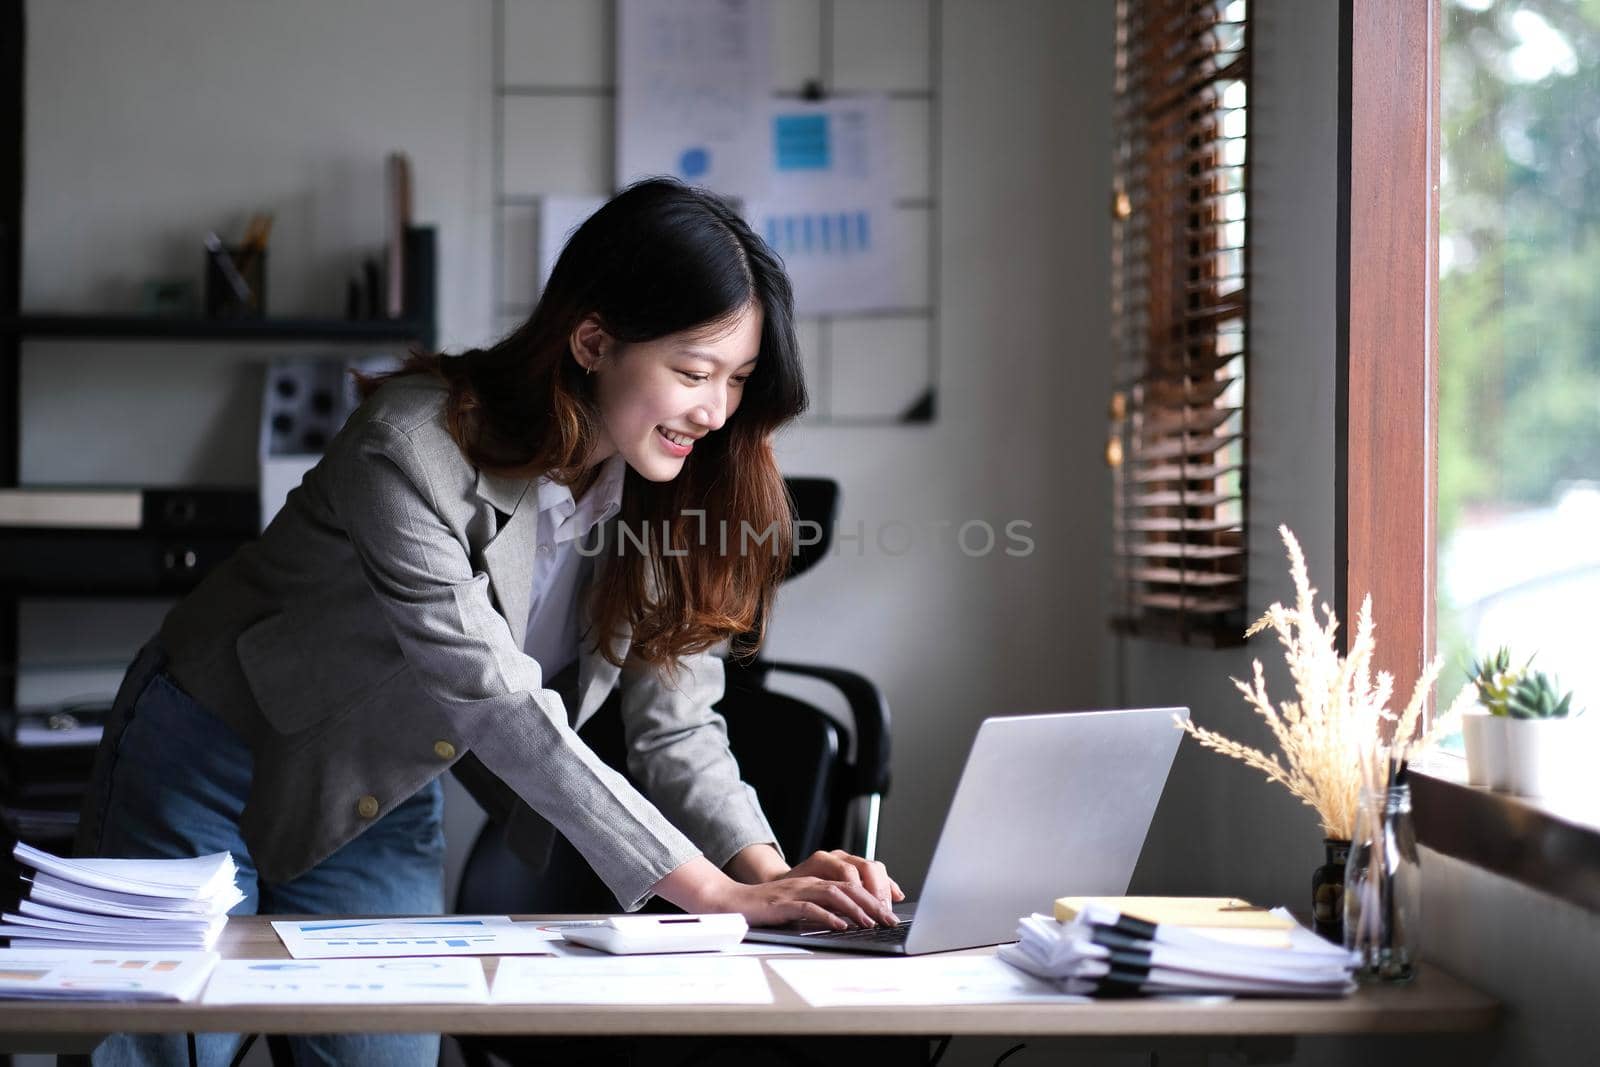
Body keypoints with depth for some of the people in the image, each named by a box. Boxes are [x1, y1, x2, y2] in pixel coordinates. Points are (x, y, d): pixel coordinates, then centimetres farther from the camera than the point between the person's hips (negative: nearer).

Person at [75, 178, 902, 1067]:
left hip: (384, 808, 5)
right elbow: (501, 708, -36)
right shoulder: (416, 450, -32)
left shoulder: (679, 490, -11)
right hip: (208, 769, -5)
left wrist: (766, 871, -29)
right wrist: (721, 895, -38)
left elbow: (676, 722, -9)